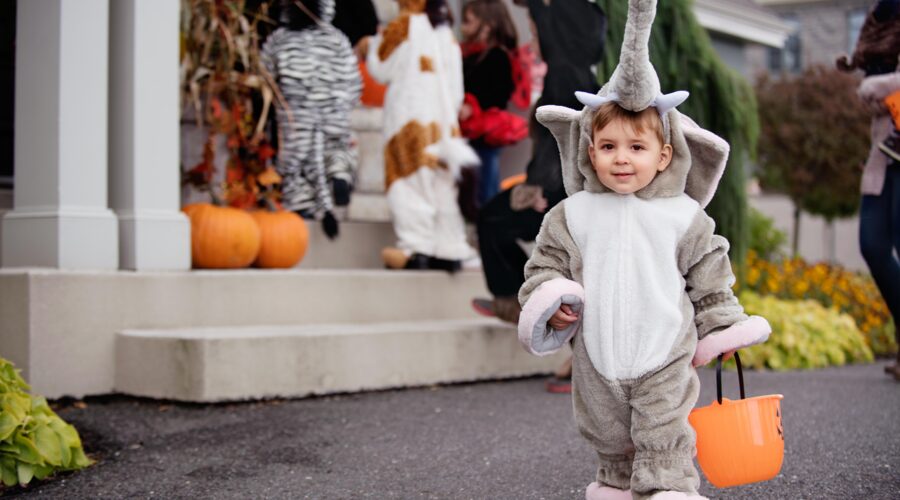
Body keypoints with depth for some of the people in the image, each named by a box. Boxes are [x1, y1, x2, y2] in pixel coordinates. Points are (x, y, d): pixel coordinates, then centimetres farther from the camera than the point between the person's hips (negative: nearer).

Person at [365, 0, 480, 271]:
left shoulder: (403, 26, -6)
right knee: (444, 185, 7)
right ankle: (450, 249, 7)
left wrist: (374, 44, 18)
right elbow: (456, 87, 15)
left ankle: (415, 249, -12)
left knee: (411, 182, -6)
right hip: (444, 122, 6)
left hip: (410, 120, -6)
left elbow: (380, 70, 2)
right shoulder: (446, 32, 14)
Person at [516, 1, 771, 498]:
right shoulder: (572, 215, -3)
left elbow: (710, 276, 5)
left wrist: (719, 326, 8)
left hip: (665, 356, -2)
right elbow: (544, 264, 2)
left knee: (665, 435, -2)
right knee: (609, 434, 19)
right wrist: (548, 301, -16)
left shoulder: (683, 217, -4)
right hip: (597, 358, 3)